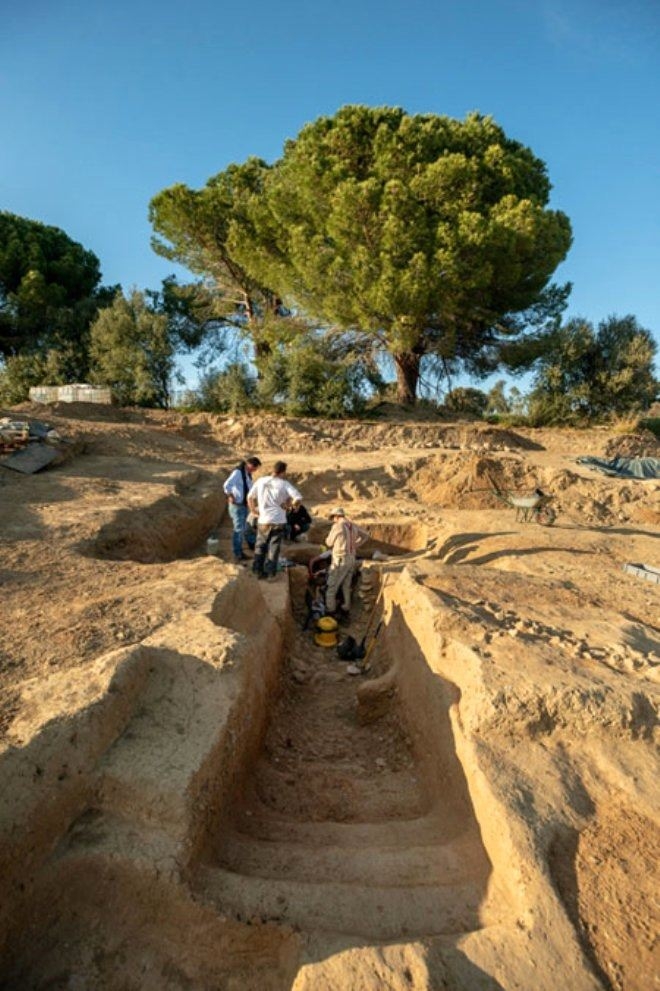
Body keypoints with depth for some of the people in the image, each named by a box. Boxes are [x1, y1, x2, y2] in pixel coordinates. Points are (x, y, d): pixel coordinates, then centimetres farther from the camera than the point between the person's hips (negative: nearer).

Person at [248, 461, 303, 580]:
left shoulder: (261, 481, 0)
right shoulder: (285, 484, -8)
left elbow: (250, 497, 6)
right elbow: (298, 499, -17)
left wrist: (254, 510, 15)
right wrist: (288, 505, -1)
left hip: (263, 520, 2)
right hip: (278, 521, -2)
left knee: (260, 546, 17)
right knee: (274, 547, 10)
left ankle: (258, 570, 19)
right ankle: (271, 572, 13)